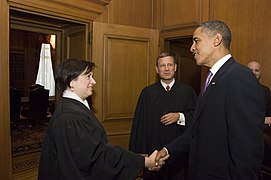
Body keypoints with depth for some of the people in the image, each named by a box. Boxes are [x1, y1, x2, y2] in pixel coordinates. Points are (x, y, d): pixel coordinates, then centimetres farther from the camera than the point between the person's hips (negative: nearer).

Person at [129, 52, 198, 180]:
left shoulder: (187, 91, 1)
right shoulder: (147, 92, 1)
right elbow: (139, 125, 1)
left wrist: (180, 117, -16)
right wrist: (138, 153, -2)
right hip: (154, 151, 0)